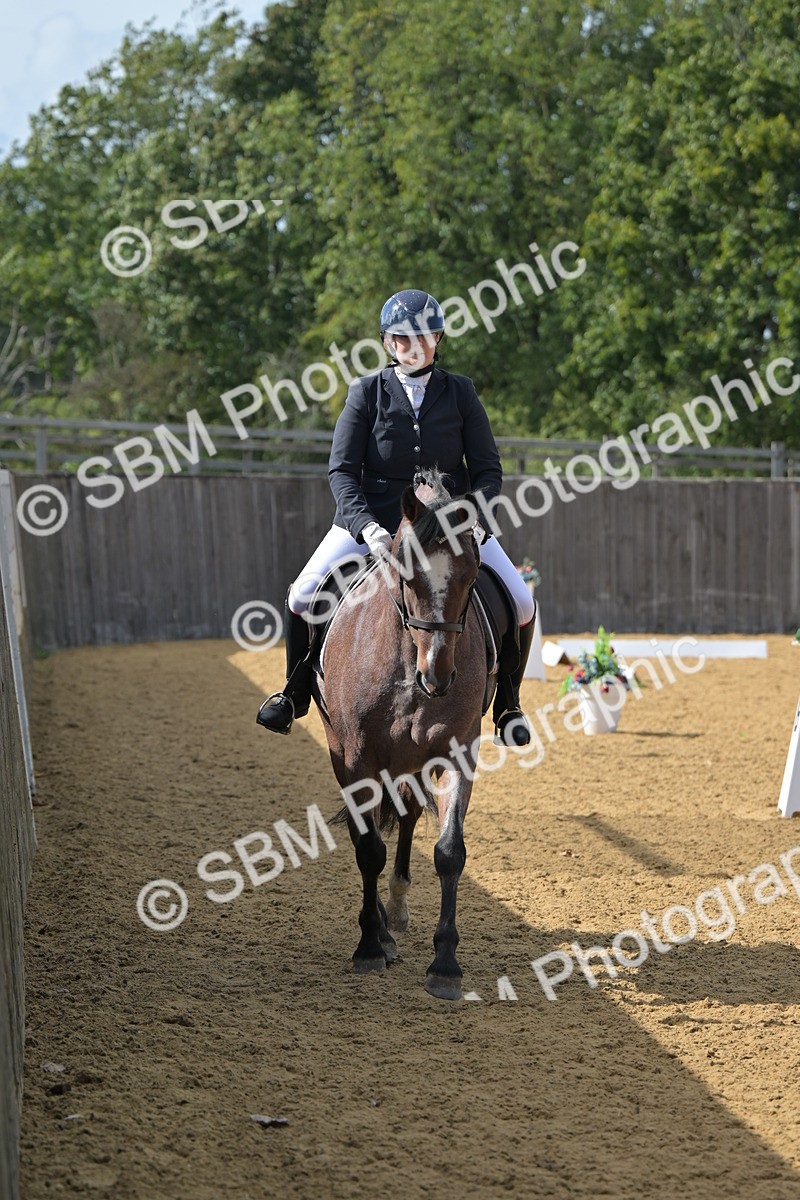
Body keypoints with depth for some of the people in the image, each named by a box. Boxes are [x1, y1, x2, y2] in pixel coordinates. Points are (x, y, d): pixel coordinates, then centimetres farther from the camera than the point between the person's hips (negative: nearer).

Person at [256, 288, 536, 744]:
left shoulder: (461, 393, 1)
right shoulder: (367, 393, -3)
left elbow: (489, 468, 0)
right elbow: (342, 469, -7)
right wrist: (365, 525, -24)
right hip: (373, 519, -1)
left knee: (521, 602, -13)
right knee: (303, 596, -15)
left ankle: (508, 704, 10)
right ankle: (295, 694, 12)